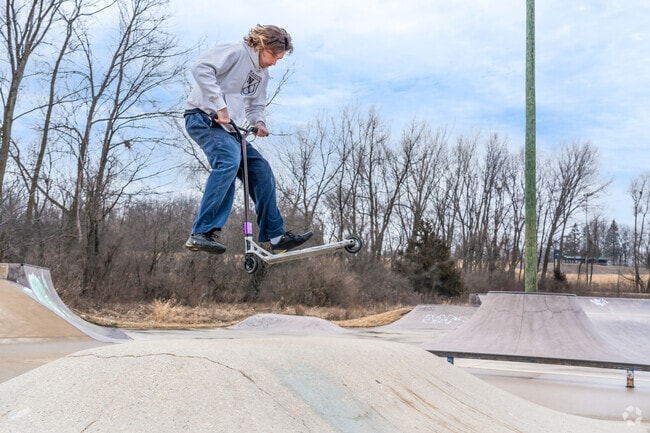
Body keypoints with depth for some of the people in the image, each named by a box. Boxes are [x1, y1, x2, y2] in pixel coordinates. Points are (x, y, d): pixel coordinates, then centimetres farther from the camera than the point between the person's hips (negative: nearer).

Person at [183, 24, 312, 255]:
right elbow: (201, 68, -20)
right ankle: (201, 234, -37)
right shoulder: (235, 52, -7)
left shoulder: (263, 75, 20)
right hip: (204, 117, -9)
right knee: (229, 160, -34)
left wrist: (258, 121, 1)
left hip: (229, 129, 9)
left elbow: (255, 106, 25)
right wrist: (219, 105, -27)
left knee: (262, 171, 1)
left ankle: (276, 237, 7)